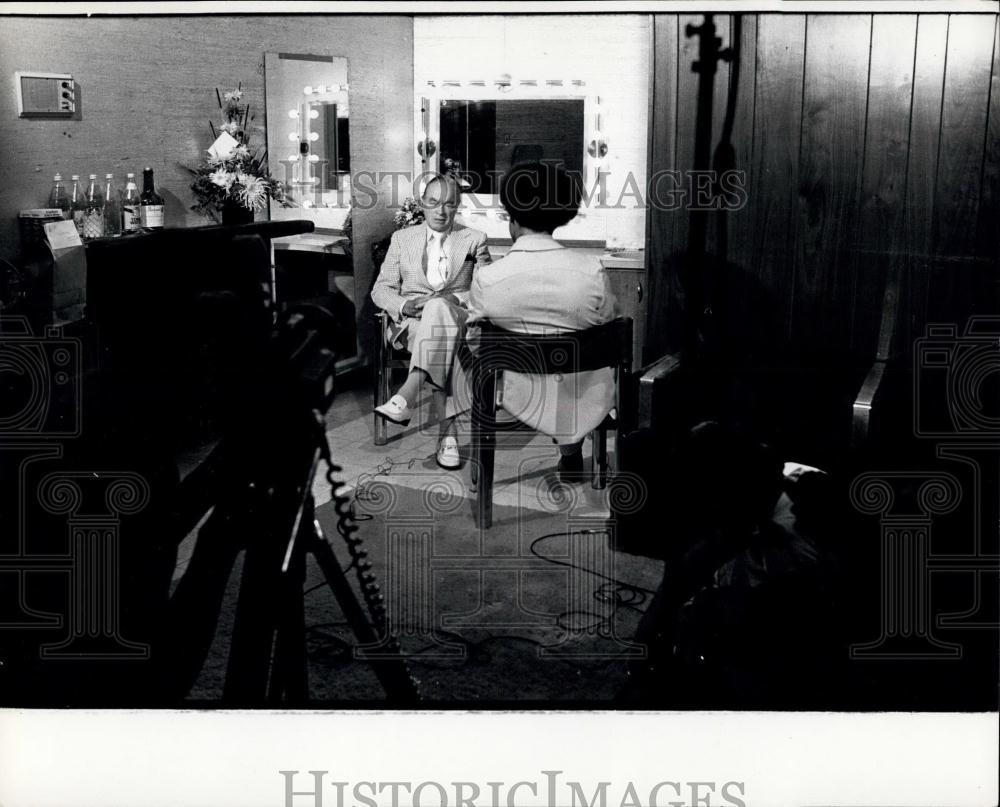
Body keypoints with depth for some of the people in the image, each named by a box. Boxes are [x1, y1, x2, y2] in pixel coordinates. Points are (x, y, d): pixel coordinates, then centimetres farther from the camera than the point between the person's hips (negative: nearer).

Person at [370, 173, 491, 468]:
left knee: (438, 308, -41)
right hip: (412, 321, 1)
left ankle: (407, 395, -55)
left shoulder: (474, 240, 17)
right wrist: (404, 305, -10)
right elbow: (381, 289, 13)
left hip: (457, 318, -1)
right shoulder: (402, 238, 20)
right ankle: (448, 432, -49)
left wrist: (456, 298, -14)